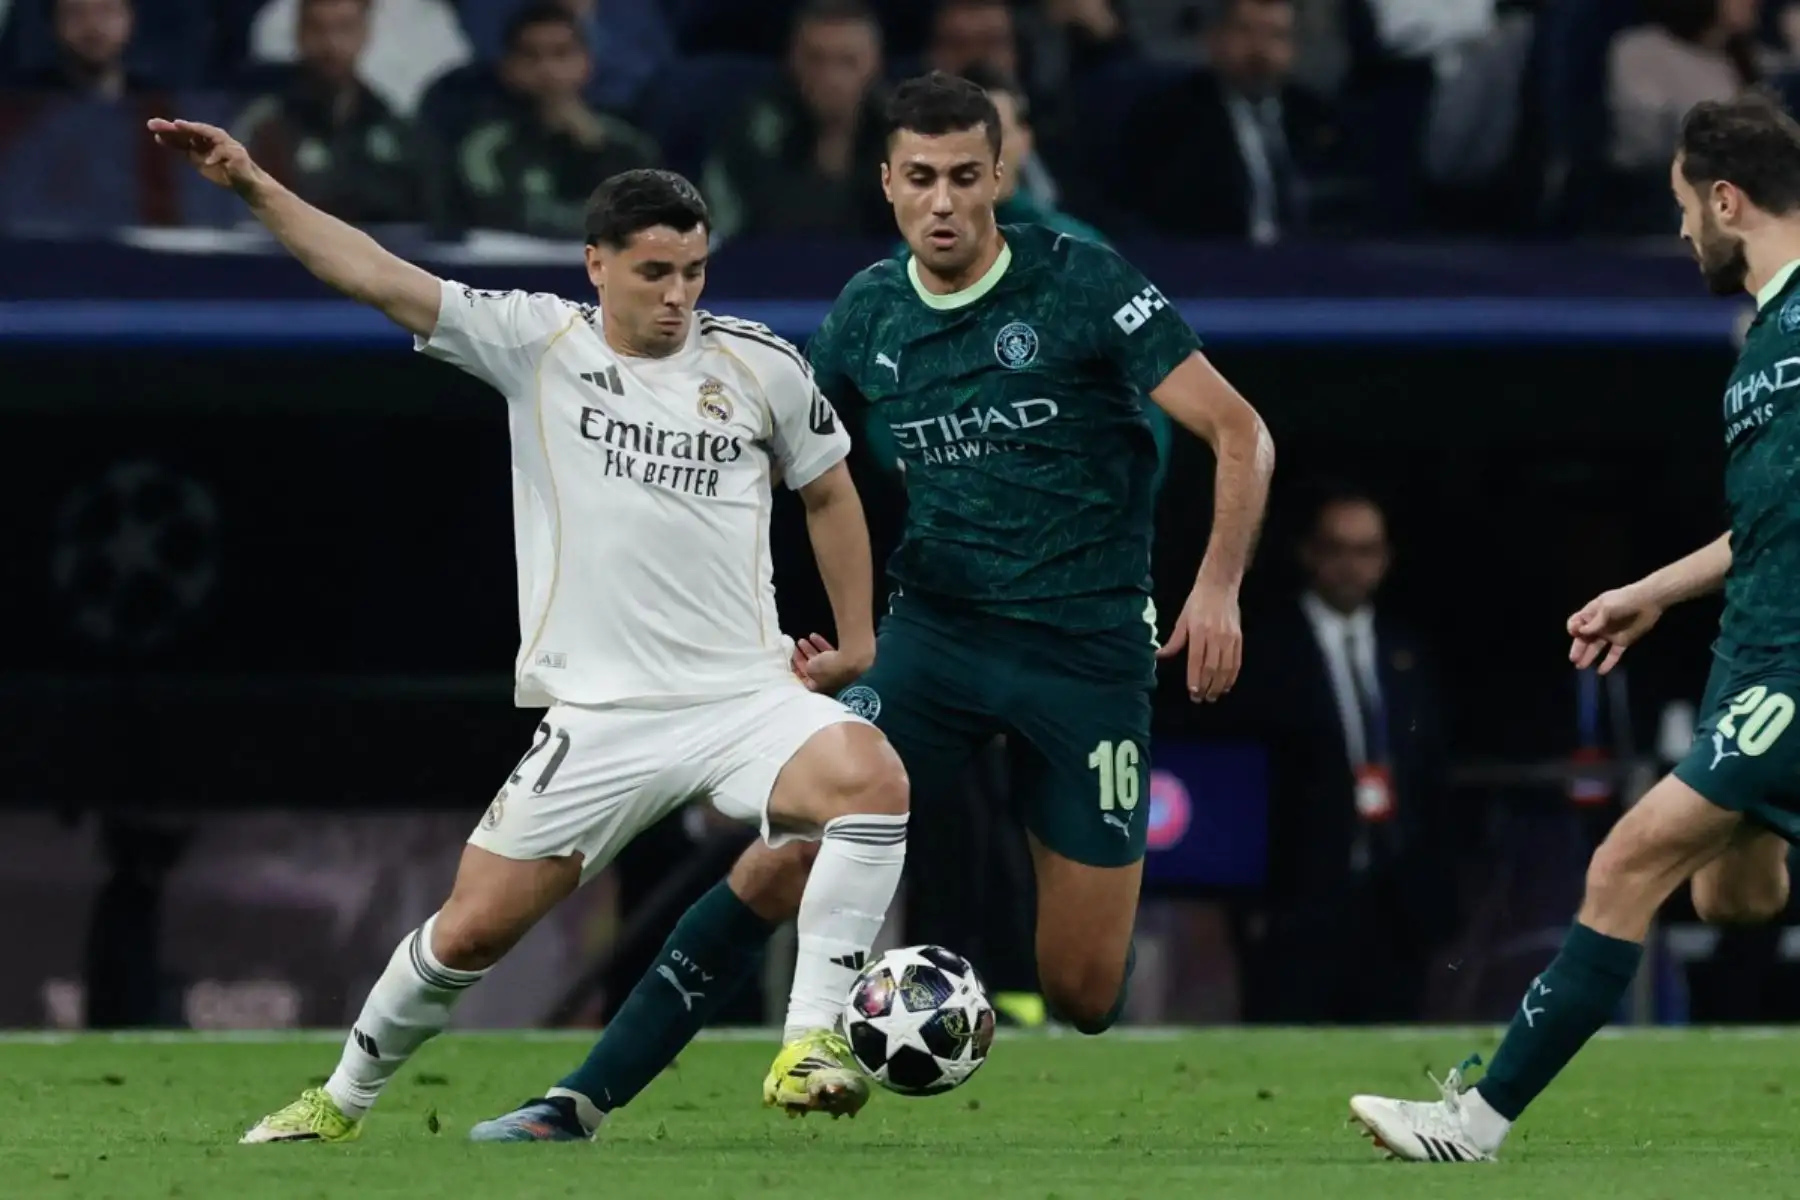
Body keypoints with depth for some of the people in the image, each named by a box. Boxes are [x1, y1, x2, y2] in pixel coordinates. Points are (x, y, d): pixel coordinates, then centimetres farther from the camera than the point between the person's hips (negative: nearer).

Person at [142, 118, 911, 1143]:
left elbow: (830, 492, 20)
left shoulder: (759, 366, 4)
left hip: (744, 699, 0)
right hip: (598, 717, 0)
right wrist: (254, 186, -13)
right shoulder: (537, 342, 1)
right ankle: (346, 1100, 25)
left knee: (870, 777, -30)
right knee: (474, 929, 0)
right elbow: (376, 277, -4)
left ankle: (814, 1040, -24)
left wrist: (858, 644, 16)